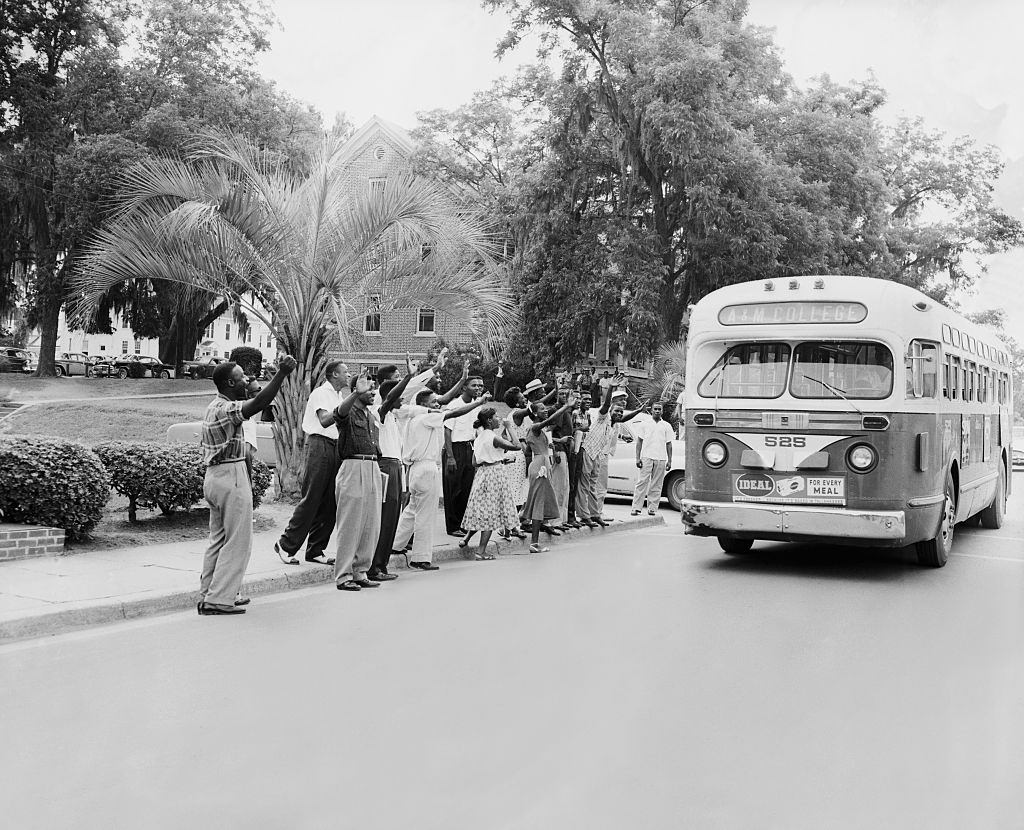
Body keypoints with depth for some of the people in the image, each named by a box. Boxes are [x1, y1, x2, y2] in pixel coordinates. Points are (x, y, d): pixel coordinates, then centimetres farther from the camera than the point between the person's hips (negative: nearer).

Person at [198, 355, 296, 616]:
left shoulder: (216, 406, 14)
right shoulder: (226, 409, -19)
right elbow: (259, 403, -33)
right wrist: (281, 373, -37)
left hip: (215, 475, 10)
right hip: (231, 476, -10)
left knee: (218, 540, 16)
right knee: (238, 541, -4)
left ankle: (207, 595, 21)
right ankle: (218, 599, -3)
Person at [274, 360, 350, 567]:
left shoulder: (337, 396, 22)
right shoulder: (321, 393, -6)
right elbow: (324, 420, -21)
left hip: (335, 448, 9)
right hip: (319, 444, -9)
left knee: (329, 503, 6)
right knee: (310, 499, -9)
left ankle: (315, 551, 11)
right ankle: (286, 545, 0)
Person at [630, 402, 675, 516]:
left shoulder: (667, 426, 12)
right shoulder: (645, 424, 9)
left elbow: (669, 444, 12)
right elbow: (639, 441, 8)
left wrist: (669, 460, 5)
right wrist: (638, 458, 0)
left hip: (661, 459, 1)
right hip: (646, 457, -1)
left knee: (656, 486, 2)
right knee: (642, 483, -6)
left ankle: (652, 508, 5)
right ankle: (636, 508, -7)